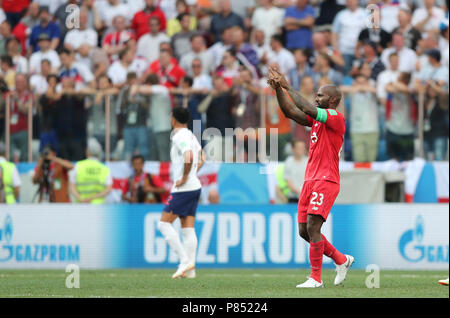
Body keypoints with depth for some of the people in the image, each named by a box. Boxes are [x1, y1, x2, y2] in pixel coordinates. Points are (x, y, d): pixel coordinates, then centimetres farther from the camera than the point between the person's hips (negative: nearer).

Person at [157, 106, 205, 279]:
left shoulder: (180, 137, -14)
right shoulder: (191, 136, 15)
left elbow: (188, 157, -31)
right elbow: (201, 159, 29)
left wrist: (184, 177, -20)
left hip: (183, 188, -9)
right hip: (194, 186, 9)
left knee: (164, 223, -5)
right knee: (188, 229, 7)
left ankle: (185, 260, -13)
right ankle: (190, 269, 2)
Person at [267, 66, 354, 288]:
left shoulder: (336, 118, -8)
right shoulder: (317, 119, 19)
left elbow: (307, 109, -20)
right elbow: (290, 112, 14)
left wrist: (288, 87, -14)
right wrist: (279, 89, 1)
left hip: (326, 181, -9)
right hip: (311, 180, 9)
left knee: (312, 227, -15)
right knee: (304, 230, 7)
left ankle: (316, 278, -11)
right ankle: (341, 260, 22)